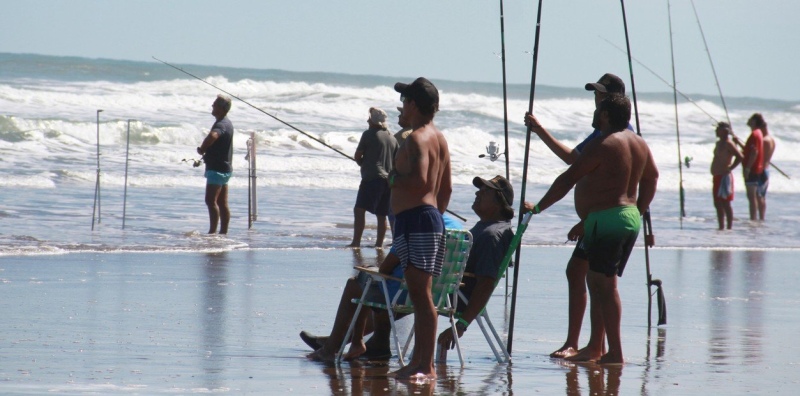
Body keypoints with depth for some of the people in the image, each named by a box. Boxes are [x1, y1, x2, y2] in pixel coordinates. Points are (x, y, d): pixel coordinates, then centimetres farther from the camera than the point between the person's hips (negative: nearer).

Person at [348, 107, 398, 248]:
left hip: (371, 178, -7)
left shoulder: (369, 134, -4)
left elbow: (357, 156, 1)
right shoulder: (392, 138, 14)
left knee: (359, 210, -11)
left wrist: (363, 164, 19)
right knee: (381, 214, 12)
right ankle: (379, 243, 13)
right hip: (388, 179, 7)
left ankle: (356, 242, -21)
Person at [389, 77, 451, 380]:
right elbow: (446, 188, 23)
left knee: (420, 292, -11)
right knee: (418, 293, 13)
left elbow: (420, 180, -26)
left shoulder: (417, 138, -13)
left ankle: (427, 366, -14)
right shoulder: (439, 138, 18)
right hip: (431, 217, 10)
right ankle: (418, 362, 17)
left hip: (416, 219, -10)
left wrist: (395, 179, -9)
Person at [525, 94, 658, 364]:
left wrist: (538, 207, -7)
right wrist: (639, 212, 33)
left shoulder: (602, 145, -13)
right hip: (630, 219, 9)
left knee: (604, 285, -8)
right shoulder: (639, 144, 13)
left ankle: (615, 352, -12)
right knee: (598, 283, 16)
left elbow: (568, 179, -13)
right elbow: (651, 176, 27)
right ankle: (595, 348, 19)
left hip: (605, 220, -9)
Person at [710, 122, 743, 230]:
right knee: (718, 204, 12)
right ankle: (721, 227, 17)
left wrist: (730, 168, -20)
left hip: (724, 177, -10)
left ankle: (729, 227, -7)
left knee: (725, 204, -9)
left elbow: (739, 157, -23)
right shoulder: (719, 143, 16)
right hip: (717, 177, 10)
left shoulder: (728, 144, -13)